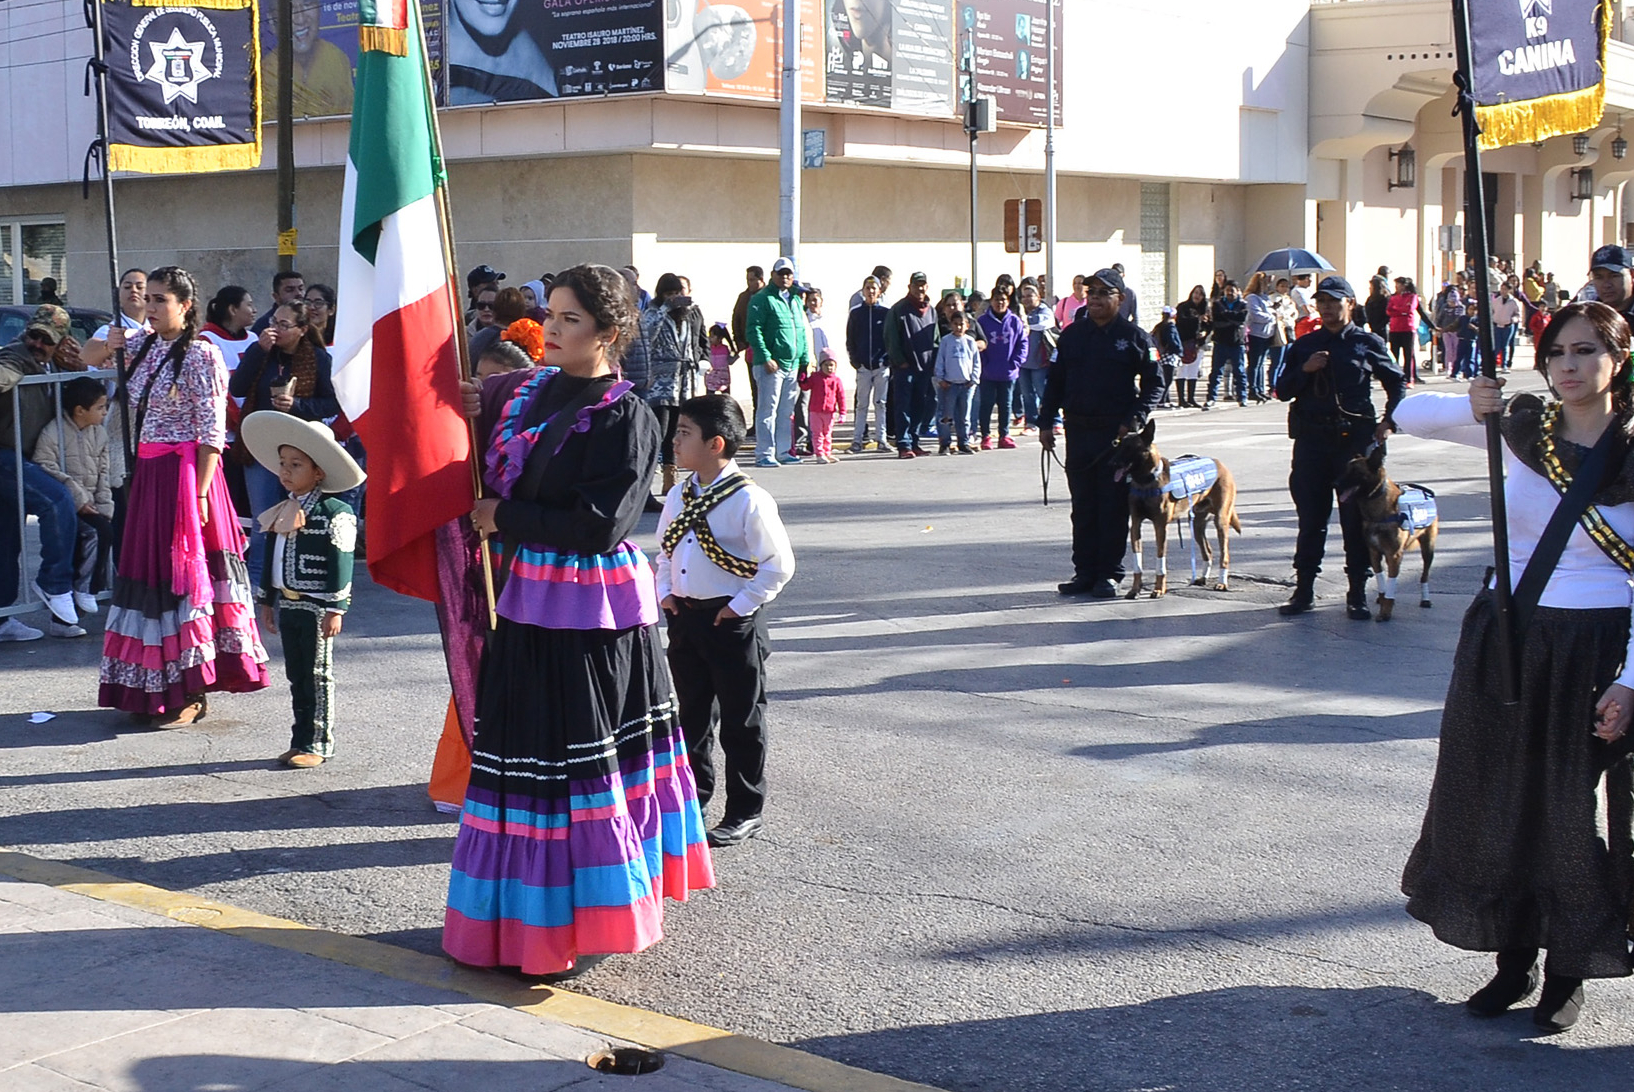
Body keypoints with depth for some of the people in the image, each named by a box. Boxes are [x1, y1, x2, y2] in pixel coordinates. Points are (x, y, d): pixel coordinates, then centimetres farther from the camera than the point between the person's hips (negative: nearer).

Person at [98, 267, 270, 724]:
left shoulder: (201, 355, -11)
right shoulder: (144, 348, 11)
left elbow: (212, 433, -14)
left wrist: (199, 493, -20)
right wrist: (110, 345, 7)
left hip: (185, 474, -7)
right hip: (147, 474, 8)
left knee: (184, 569, -3)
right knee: (150, 568, 10)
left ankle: (190, 693, 5)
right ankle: (154, 688, 20)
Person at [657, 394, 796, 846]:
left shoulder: (749, 500, -17)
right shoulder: (678, 497, 6)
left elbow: (779, 564, -15)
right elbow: (665, 549, 21)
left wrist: (742, 605, -14)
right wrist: (665, 592, 8)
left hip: (733, 622, -7)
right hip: (685, 617, 7)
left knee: (741, 720, 4)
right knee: (691, 713, 17)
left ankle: (746, 812, 15)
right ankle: (693, 796, 32)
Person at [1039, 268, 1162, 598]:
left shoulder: (1133, 337, 0)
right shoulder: (1072, 334, 9)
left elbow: (1154, 383, 2)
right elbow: (1055, 381, 13)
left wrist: (1134, 419, -10)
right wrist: (1046, 422, 6)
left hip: (1117, 432, -3)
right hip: (1078, 431, 3)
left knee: (1114, 506, -1)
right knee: (1083, 506, 8)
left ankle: (1109, 574, 7)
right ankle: (1084, 572, 14)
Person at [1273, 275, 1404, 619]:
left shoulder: (1368, 343, 5)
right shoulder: (1303, 345, 10)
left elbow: (1396, 383, 15)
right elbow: (1282, 391, 8)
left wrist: (1388, 422, 4)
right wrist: (1304, 370, -8)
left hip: (1355, 438, -2)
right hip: (1311, 439, 2)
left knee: (1357, 517, 1)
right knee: (1310, 516, 6)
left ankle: (1357, 593, 8)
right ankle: (1304, 589, 14)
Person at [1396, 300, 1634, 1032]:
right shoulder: (1520, 429, 2)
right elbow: (1407, 415, 2)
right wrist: (1471, 406, -18)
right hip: (1506, 642, 4)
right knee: (1500, 802, 11)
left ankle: (1568, 973, 19)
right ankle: (1513, 959, 26)